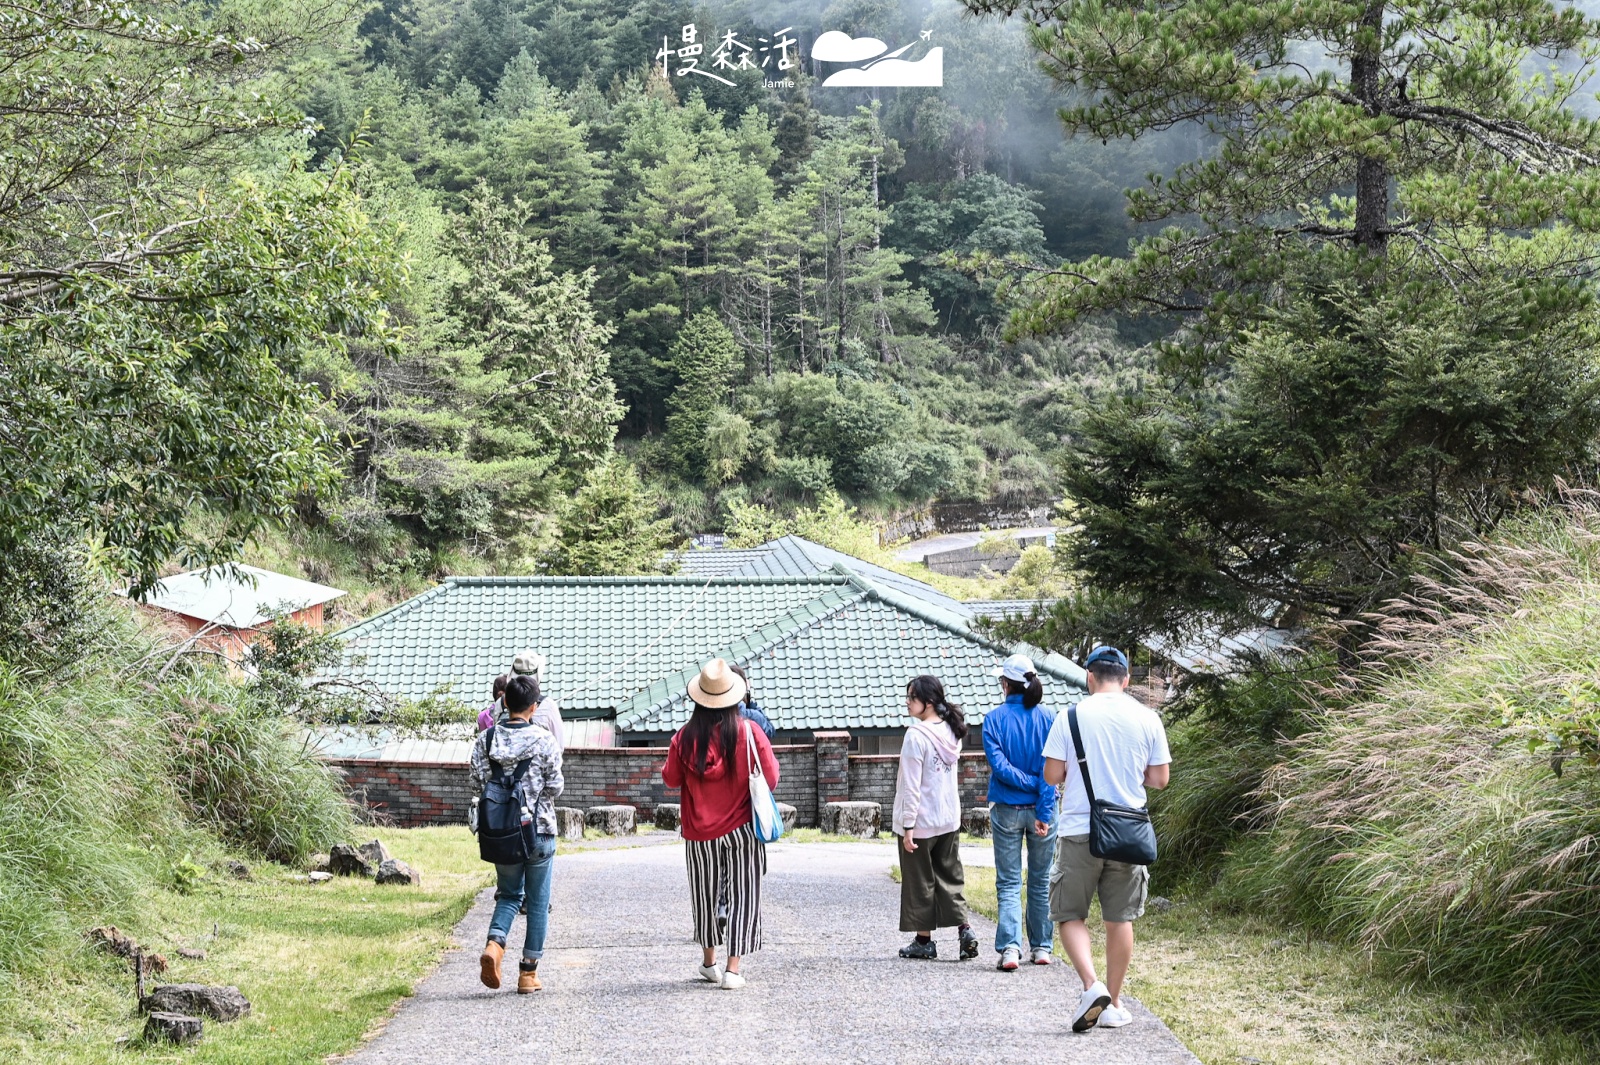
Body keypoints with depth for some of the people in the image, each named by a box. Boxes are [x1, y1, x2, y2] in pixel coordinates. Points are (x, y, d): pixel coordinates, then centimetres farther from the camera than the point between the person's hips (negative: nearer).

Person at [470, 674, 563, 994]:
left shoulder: (486, 739, -2)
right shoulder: (543, 739, -10)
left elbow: (477, 786, -2)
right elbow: (555, 786, -8)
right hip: (539, 829, -3)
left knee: (509, 894, 19)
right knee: (538, 901, 10)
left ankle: (494, 943, -8)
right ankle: (528, 972, 12)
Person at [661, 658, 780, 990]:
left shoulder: (686, 737, -7)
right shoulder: (749, 733, -12)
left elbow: (671, 779, 5)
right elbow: (770, 779, -8)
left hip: (700, 835, 2)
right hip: (741, 831, -2)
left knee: (705, 896, 17)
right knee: (742, 897, 4)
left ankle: (709, 962, 30)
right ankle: (733, 969, -3)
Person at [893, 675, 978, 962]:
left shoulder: (916, 735, -18)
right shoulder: (951, 731, 5)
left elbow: (911, 785, -18)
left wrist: (907, 826, -15)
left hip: (921, 821, -7)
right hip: (950, 820, 7)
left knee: (920, 881, 5)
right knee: (950, 877, 13)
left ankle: (924, 940, 12)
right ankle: (965, 930, 1)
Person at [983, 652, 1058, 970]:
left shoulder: (994, 719, -5)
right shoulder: (1049, 718, -2)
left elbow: (998, 765, -14)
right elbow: (1051, 768, -9)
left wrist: (1029, 783, -9)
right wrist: (1044, 811, -12)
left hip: (1006, 810, -1)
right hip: (1040, 810, 1)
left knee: (1009, 882, 2)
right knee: (1040, 881, 14)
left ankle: (1009, 947, -13)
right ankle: (1041, 948, 19)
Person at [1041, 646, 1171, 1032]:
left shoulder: (1072, 716, -6)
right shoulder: (1147, 718, 0)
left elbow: (1052, 775, -6)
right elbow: (1160, 778, 3)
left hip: (1080, 831, -2)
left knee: (1069, 914, 8)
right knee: (1120, 918, 11)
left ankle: (1092, 986, -12)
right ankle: (1113, 1005, 16)